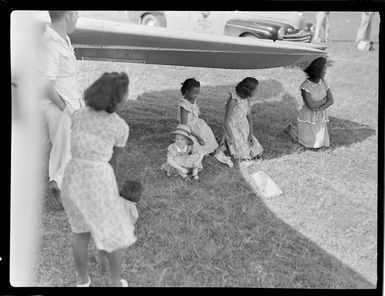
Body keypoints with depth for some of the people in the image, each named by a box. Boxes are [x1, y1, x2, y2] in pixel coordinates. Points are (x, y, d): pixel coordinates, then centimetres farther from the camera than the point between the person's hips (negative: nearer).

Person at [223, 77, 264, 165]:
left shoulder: (247, 98, -4)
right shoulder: (233, 100, -27)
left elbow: (249, 116, 4)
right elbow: (226, 120, -22)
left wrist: (251, 134, -5)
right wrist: (231, 138, -19)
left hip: (244, 129, 6)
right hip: (233, 129, -6)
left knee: (258, 153, 0)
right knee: (244, 157, -12)